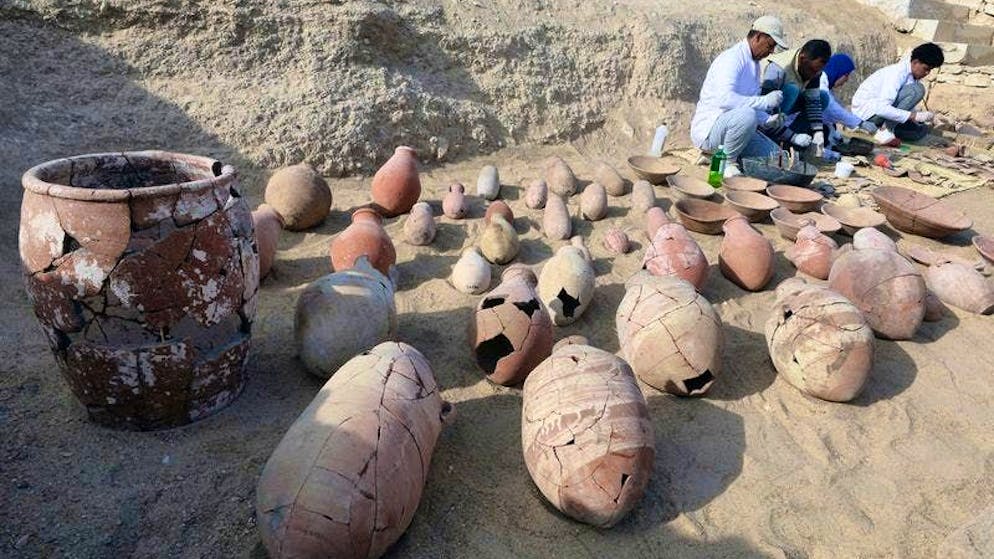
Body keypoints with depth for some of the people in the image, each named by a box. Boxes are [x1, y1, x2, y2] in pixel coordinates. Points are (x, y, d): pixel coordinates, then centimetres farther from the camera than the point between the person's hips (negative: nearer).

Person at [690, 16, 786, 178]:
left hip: (731, 126, 9)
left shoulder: (754, 63, 15)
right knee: (746, 115, -38)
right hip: (708, 129, -9)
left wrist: (769, 120, 4)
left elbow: (751, 103, 22)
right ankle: (727, 163, -17)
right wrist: (765, 101, -30)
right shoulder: (731, 59, -17)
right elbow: (725, 98, -34)